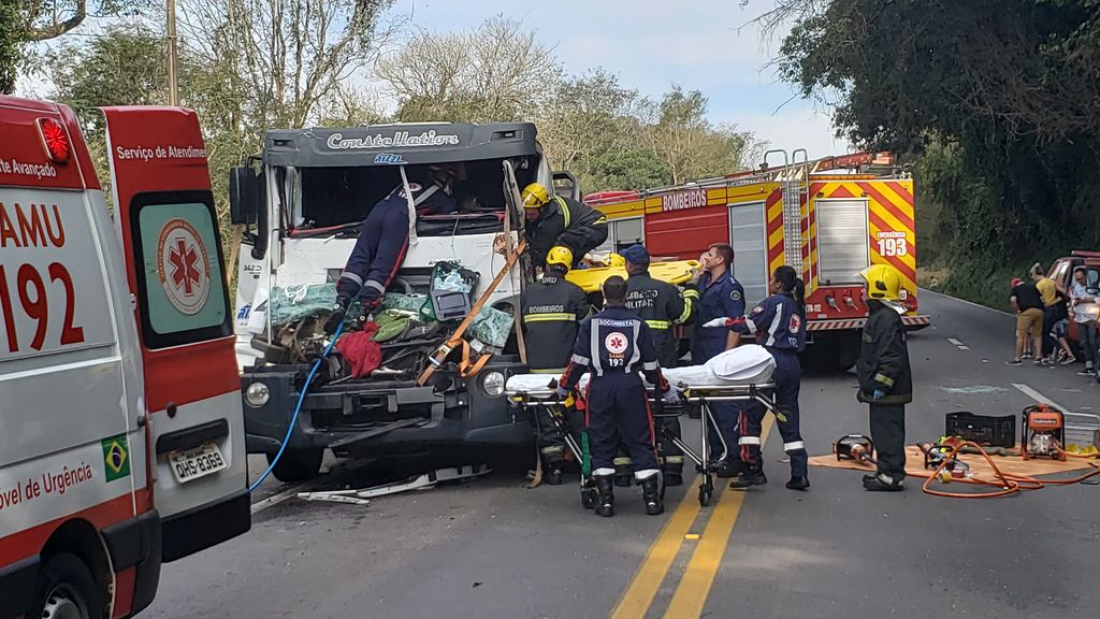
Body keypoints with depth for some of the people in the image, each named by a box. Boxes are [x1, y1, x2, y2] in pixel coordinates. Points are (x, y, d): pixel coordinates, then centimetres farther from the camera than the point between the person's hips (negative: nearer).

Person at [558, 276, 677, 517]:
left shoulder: (591, 323, 6)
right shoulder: (638, 323, 8)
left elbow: (579, 360, 2)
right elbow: (651, 364, 9)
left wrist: (564, 386, 14)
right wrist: (665, 389, 21)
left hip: (600, 386, 0)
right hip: (631, 385, 0)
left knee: (601, 443, 6)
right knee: (641, 441, 5)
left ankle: (605, 500, 5)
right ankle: (652, 497, 3)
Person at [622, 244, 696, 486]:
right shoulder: (664, 289, -3)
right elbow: (683, 315, 4)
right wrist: (689, 296, 22)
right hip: (661, 363, 0)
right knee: (666, 412, 7)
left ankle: (623, 466, 9)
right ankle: (672, 468, 6)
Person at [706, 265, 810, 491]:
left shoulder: (774, 302, -7)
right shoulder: (798, 307, 17)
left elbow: (749, 324, -11)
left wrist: (726, 321, 2)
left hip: (773, 363, -8)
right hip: (793, 366, 8)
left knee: (751, 415, -1)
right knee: (789, 418, 10)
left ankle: (754, 470, -5)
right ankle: (800, 475, 6)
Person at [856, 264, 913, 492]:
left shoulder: (887, 319, -20)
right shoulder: (880, 316, 15)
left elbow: (891, 357, -25)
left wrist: (880, 386, -24)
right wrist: (869, 386, 24)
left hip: (887, 393, -11)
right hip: (882, 391, 11)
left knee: (887, 432, -5)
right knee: (883, 432, 16)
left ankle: (891, 476, -1)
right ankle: (887, 472, 23)